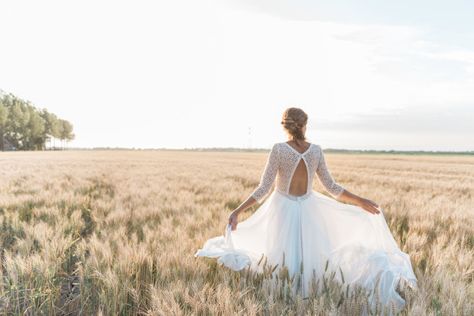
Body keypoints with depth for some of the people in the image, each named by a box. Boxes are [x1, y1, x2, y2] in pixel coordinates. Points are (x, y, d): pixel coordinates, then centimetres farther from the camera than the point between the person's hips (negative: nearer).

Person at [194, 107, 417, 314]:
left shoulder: (278, 149, -16)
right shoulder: (316, 150, -6)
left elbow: (264, 189, -18)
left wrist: (237, 211, -16)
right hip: (308, 209, 2)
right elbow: (331, 187, -2)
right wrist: (361, 201, 9)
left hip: (282, 209, -2)